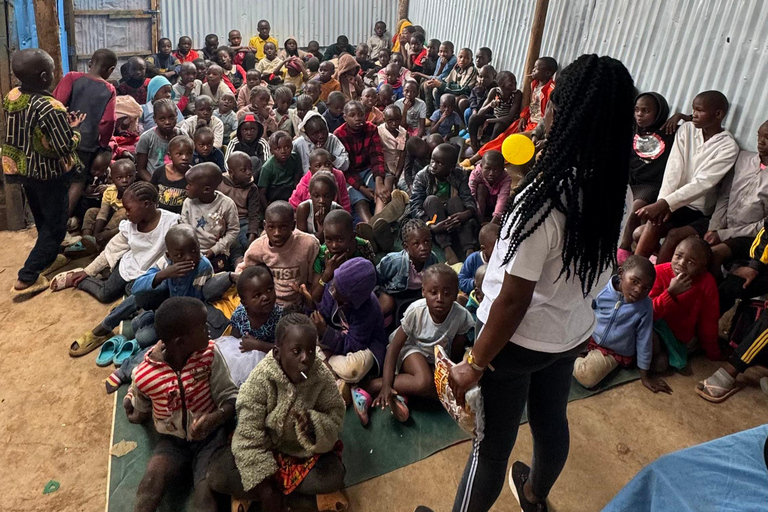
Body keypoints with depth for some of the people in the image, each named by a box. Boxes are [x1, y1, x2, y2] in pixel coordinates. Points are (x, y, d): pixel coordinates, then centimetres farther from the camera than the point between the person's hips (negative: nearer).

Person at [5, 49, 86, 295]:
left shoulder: (10, 97, -1)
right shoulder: (49, 107, -26)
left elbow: (19, 133, 11)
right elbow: (66, 147, -24)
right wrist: (73, 128, -5)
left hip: (22, 169, 8)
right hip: (49, 174, -8)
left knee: (42, 221, 27)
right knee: (55, 226, 5)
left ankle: (48, 254, 50)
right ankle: (26, 278, 5)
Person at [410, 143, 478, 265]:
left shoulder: (459, 175, -4)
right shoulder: (422, 176, -11)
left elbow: (469, 199, -15)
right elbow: (414, 207, -21)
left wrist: (467, 213, -39)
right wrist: (432, 226, -37)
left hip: (454, 223, 2)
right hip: (432, 221, -1)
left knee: (455, 200, -25)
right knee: (432, 200, -27)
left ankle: (469, 249, -38)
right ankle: (447, 249, -38)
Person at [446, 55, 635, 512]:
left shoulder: (543, 199, -30)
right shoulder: (620, 193, -8)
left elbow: (514, 299, -25)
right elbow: (592, 269, 3)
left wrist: (475, 364, -15)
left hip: (518, 341, -7)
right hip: (572, 333, 7)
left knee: (493, 443, 12)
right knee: (551, 420, 29)